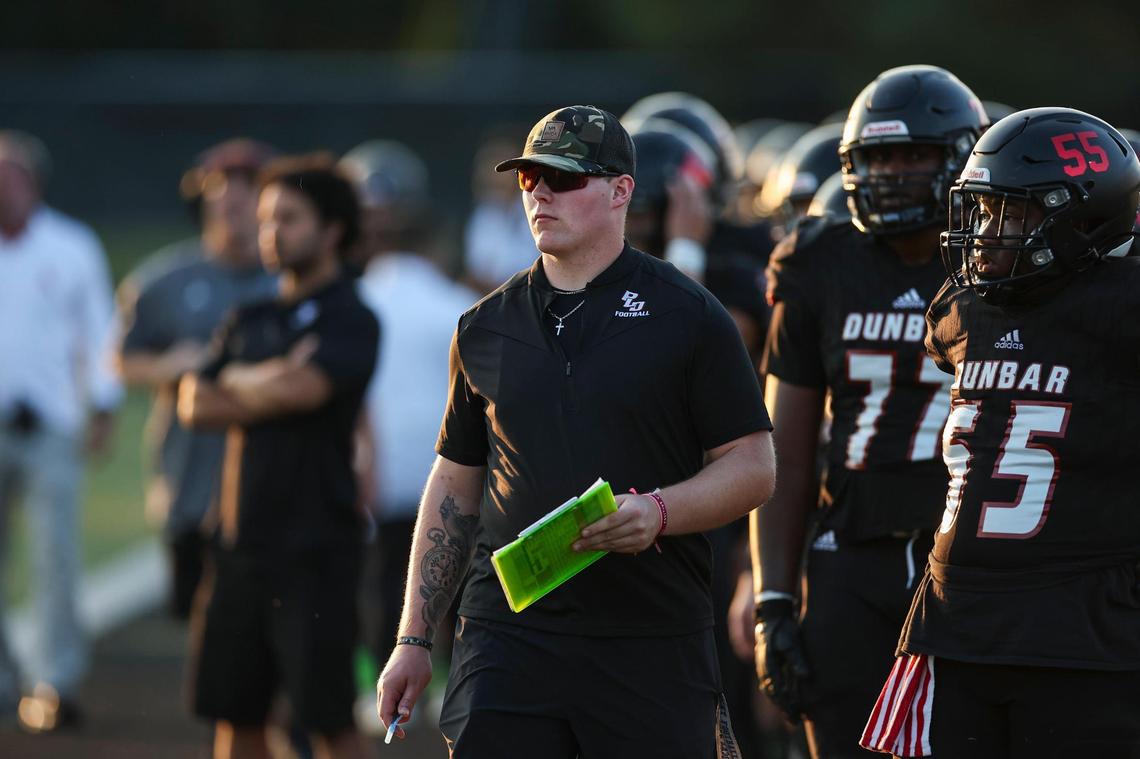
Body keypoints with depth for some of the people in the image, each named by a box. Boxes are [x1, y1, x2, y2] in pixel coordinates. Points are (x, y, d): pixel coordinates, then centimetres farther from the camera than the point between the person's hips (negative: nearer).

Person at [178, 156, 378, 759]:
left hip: (315, 549, -6)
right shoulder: (251, 321, 15)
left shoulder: (349, 321, -4)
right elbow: (196, 405, 5)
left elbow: (304, 388, -21)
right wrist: (272, 384, -8)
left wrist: (235, 383, -2)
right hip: (242, 543, 6)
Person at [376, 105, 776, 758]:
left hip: (653, 645, -2)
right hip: (509, 628, 2)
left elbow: (753, 469, 1)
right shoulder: (487, 328, 13)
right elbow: (455, 486, 18)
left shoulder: (688, 318, 2)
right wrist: (414, 639, 13)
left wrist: (660, 511, -18)